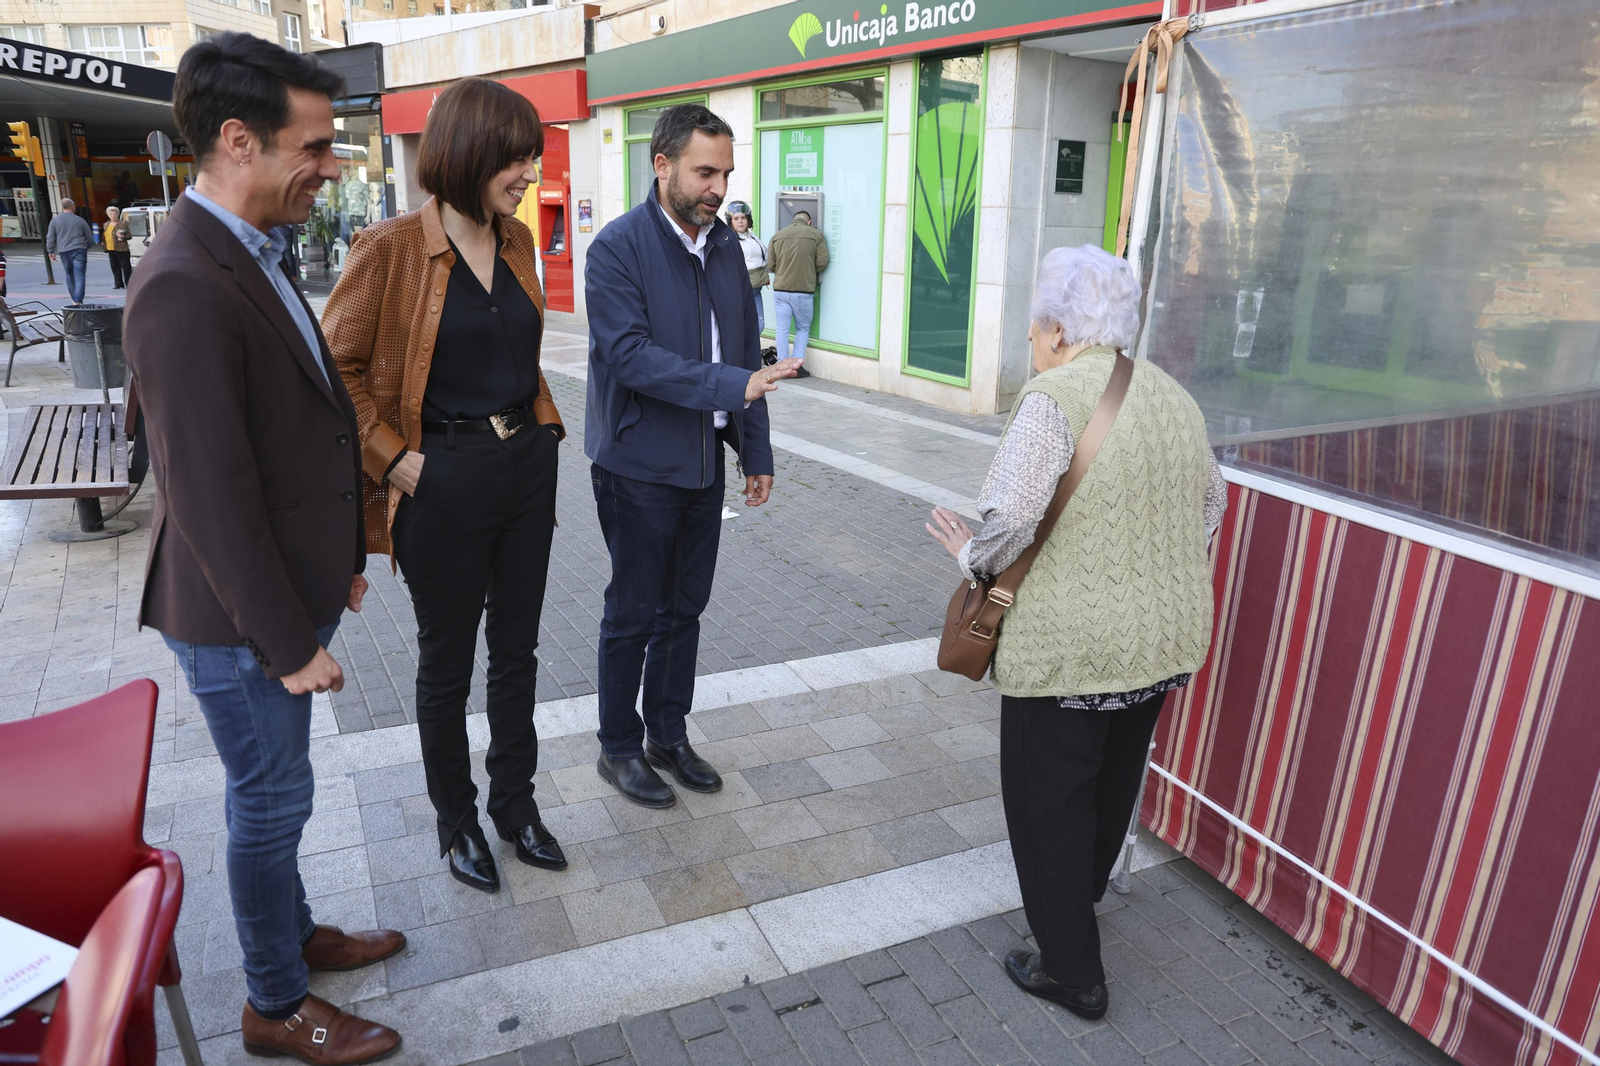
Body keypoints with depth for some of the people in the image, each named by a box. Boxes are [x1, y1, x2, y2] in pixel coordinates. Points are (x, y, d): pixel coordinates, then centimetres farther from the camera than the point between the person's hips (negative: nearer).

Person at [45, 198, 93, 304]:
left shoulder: (55, 220, 5)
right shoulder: (80, 220, 3)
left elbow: (50, 238, 5)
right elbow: (90, 238, 8)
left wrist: (51, 251, 15)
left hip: (64, 252, 2)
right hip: (79, 251, -2)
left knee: (70, 276, 15)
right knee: (79, 276, -8)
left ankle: (75, 299, 23)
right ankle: (78, 300, -19)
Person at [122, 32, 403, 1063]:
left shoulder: (250, 256, 6)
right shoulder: (184, 288, -25)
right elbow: (211, 496, -25)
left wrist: (342, 559, 17)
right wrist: (290, 641, -19)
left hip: (287, 591, 9)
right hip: (240, 618, -9)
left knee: (274, 792, 24)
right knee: (273, 800, 9)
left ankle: (295, 933, 45)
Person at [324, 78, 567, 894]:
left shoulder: (516, 240, 5)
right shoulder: (393, 248, -14)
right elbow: (334, 367, -10)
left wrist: (542, 420, 10)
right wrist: (392, 459, -13)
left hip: (526, 464, 6)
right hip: (444, 481, -6)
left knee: (516, 648, 16)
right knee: (446, 662, 11)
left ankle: (515, 802, 34)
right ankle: (456, 820, 32)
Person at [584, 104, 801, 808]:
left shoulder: (725, 246, 8)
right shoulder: (618, 248, -13)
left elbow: (746, 354, 11)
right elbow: (632, 354, -23)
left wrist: (756, 451, 9)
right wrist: (731, 386, -30)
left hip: (705, 464, 6)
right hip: (639, 466, -6)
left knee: (685, 609, 16)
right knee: (634, 614, 7)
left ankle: (668, 736, 34)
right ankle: (619, 749, 26)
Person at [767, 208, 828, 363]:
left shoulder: (777, 236, 6)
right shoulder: (816, 235, 0)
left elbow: (771, 265, 7)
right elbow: (822, 263, -3)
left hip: (780, 289, 2)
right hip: (804, 291, -2)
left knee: (782, 329, 7)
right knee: (803, 329, 12)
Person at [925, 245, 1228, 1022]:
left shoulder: (1054, 398, -18)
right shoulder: (1172, 394, 7)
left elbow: (1009, 519, -26)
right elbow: (1210, 502, 16)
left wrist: (973, 559, -8)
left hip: (1070, 645, -8)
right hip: (1163, 639, 8)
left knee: (1050, 803, 10)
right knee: (1112, 783, 26)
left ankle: (1072, 972, 22)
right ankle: (1079, 901, 50)